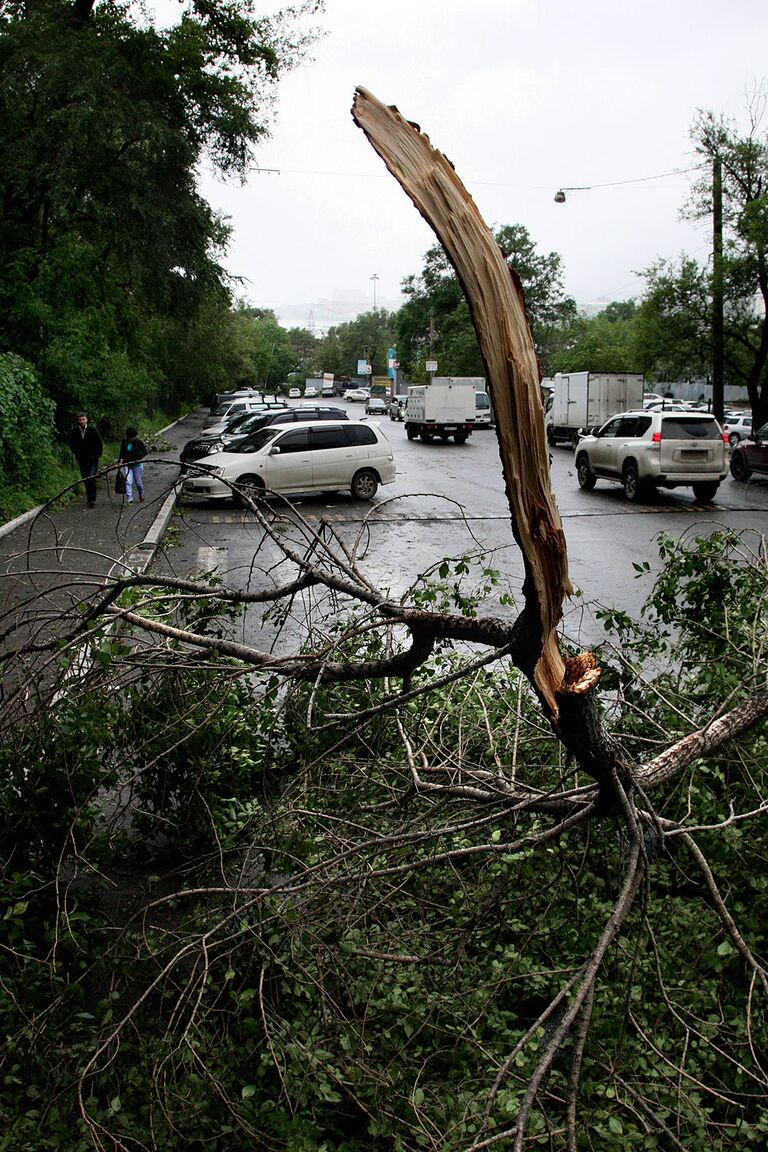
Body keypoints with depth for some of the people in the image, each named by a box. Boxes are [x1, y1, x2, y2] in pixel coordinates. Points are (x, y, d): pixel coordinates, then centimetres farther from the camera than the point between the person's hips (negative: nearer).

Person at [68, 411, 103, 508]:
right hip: (82, 460, 2)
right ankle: (89, 499, 14)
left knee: (92, 478, -15)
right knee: (86, 480, 6)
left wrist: (97, 455, -2)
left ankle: (92, 499, -13)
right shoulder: (74, 432, 1)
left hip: (92, 459, -2)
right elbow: (72, 445, 11)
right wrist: (76, 454, -1)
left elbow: (99, 444, 5)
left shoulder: (93, 430, -1)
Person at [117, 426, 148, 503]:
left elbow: (145, 452, -5)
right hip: (127, 464, 2)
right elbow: (122, 454, 7)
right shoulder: (124, 442, 2)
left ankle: (141, 495, 37)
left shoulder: (139, 442, -8)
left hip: (137, 465, -2)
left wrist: (139, 458, -18)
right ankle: (129, 499, -11)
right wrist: (120, 461, -8)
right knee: (128, 482, -11)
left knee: (138, 482, 9)